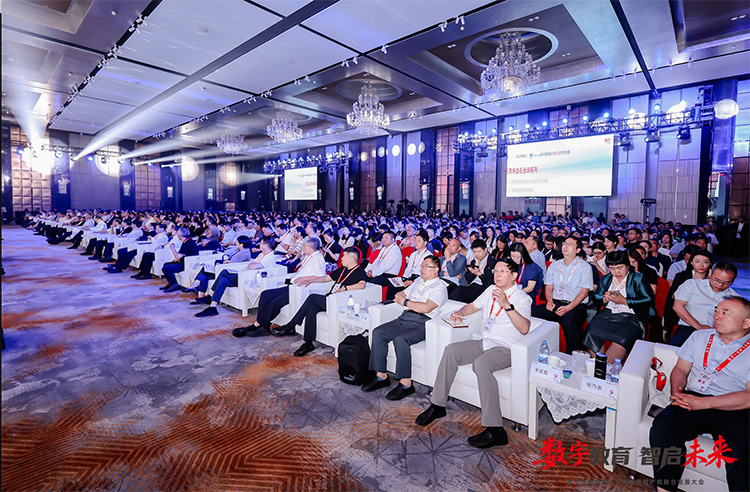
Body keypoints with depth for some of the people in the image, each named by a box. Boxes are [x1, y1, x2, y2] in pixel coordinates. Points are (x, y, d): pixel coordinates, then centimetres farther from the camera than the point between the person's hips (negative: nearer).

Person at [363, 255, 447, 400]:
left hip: (421, 322, -7)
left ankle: (406, 384, -23)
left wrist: (406, 302, -5)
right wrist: (401, 297, 2)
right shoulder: (418, 281, 24)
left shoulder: (440, 287, -1)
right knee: (378, 332, -13)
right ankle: (381, 377, -7)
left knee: (400, 339, -33)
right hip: (405, 317, 8)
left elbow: (426, 308, -17)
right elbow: (400, 296, 27)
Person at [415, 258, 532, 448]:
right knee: (451, 350, -17)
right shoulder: (491, 291, 16)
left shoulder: (522, 298, -5)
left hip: (505, 348, -7)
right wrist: (460, 313, 8)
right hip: (484, 343, 7)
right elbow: (473, 306, 29)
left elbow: (524, 328, -21)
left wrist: (507, 305, -32)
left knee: (481, 363, -36)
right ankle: (437, 405, -8)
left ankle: (495, 430, -33)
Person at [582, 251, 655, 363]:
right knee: (591, 333, -23)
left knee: (622, 339, -33)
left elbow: (649, 300, -4)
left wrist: (624, 301, -12)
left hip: (631, 317, -4)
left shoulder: (638, 279, 9)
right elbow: (596, 299, 19)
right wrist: (605, 299, -4)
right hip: (608, 315, 4)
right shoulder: (605, 279, 22)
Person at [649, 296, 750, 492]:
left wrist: (704, 403, -17)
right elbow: (681, 369, 19)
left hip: (733, 410, -2)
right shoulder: (700, 336, 18)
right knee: (663, 426, -27)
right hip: (692, 400, 2)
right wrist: (677, 391, -3)